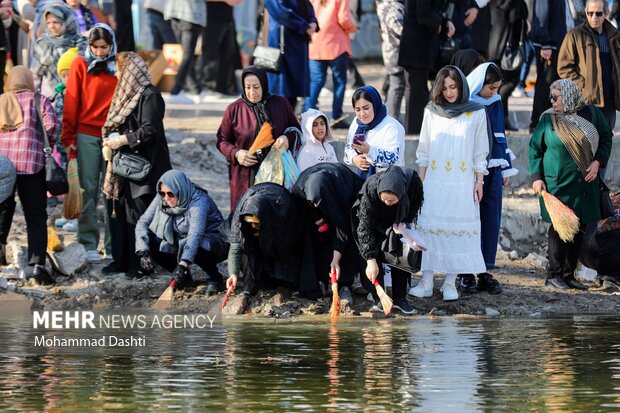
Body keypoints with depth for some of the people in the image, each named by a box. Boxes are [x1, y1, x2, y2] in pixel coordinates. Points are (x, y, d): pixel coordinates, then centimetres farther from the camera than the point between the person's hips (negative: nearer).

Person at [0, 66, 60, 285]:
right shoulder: (39, 100, 7)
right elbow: (51, 125, -5)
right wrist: (48, 144, 12)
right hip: (31, 162, -2)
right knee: (35, 216, -1)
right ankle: (37, 264, -11)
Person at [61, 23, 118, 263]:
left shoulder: (119, 67, 5)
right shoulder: (81, 65, 1)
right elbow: (71, 103, 0)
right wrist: (68, 138, -4)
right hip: (87, 135, -1)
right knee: (89, 190, -1)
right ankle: (88, 244, 1)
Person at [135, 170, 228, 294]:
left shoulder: (199, 201, -30)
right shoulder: (162, 199, -12)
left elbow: (195, 235, -43)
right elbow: (143, 222, -11)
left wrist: (183, 265, -55)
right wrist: (144, 253, -27)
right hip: (180, 244, 6)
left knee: (195, 245, -40)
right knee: (148, 240, -15)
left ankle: (214, 278, -10)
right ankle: (184, 278, 1)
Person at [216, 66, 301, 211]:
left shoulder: (281, 105, 5)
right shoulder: (234, 109, 3)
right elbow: (222, 140, 10)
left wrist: (288, 138, -7)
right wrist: (235, 153, -10)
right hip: (245, 176, 0)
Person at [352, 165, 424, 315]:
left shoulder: (413, 181, -35)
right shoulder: (370, 189, -41)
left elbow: (418, 202, -7)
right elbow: (365, 227, -37)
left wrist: (406, 221, -21)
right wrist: (371, 261, -42)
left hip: (398, 222, 3)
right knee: (373, 254, -17)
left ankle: (400, 299, 4)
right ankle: (379, 300, -13)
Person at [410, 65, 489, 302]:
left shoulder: (476, 113, 2)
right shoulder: (432, 112, 7)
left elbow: (480, 151, 5)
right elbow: (424, 149, 11)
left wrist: (479, 181, 1)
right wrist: (420, 180, 6)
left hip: (462, 182, -2)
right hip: (434, 180, 2)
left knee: (457, 229, -4)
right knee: (430, 227, -4)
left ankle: (450, 283, 0)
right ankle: (426, 282, -3)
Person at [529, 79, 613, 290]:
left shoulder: (592, 114, 2)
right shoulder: (548, 120, -1)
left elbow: (606, 138, 12)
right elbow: (535, 148, 5)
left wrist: (597, 162, -2)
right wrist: (536, 177, -3)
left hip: (586, 184, 3)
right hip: (558, 183, -3)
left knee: (579, 230, 6)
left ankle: (568, 274, 15)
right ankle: (554, 274, 4)